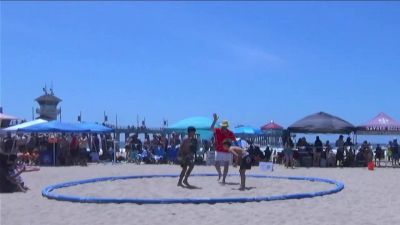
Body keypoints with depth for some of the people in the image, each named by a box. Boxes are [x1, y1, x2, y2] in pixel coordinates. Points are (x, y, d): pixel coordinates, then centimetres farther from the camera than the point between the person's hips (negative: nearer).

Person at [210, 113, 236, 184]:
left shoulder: (230, 133, -5)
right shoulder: (217, 131, -5)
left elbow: (235, 141, 2)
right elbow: (212, 128, -25)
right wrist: (215, 120, -37)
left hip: (227, 152, 0)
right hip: (218, 151, 0)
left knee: (226, 166, 1)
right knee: (217, 165, -1)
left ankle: (223, 179, 12)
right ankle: (219, 174, 31)